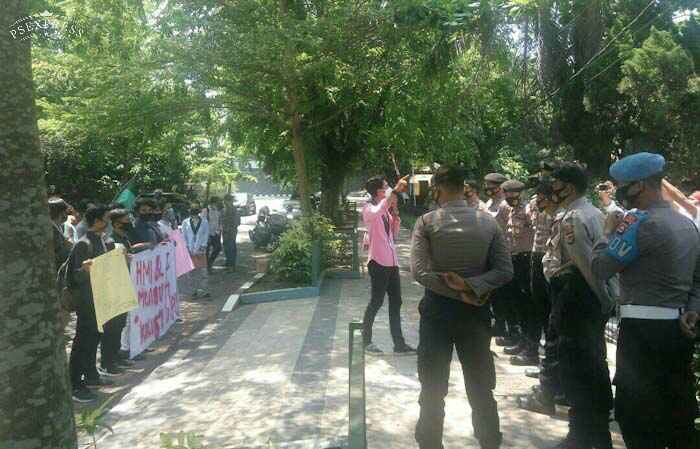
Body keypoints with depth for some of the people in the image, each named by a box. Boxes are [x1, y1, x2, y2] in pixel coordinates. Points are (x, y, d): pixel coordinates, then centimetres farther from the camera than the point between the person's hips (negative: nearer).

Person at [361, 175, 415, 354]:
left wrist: (395, 213, 2)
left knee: (396, 302, 8)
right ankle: (367, 340, 16)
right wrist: (395, 191, -34)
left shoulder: (385, 209, 14)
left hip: (392, 261, 8)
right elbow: (375, 214, -34)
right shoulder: (369, 208, -8)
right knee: (376, 301, 0)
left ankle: (399, 343, 14)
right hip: (378, 262, -8)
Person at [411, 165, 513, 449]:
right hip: (476, 309, 3)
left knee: (433, 388, 11)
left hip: (437, 309, -2)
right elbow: (505, 271, -7)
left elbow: (419, 271, -17)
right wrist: (470, 286, -15)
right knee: (481, 388, 16)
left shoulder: (427, 222, -9)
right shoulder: (489, 222, -1)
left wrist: (459, 292, -13)